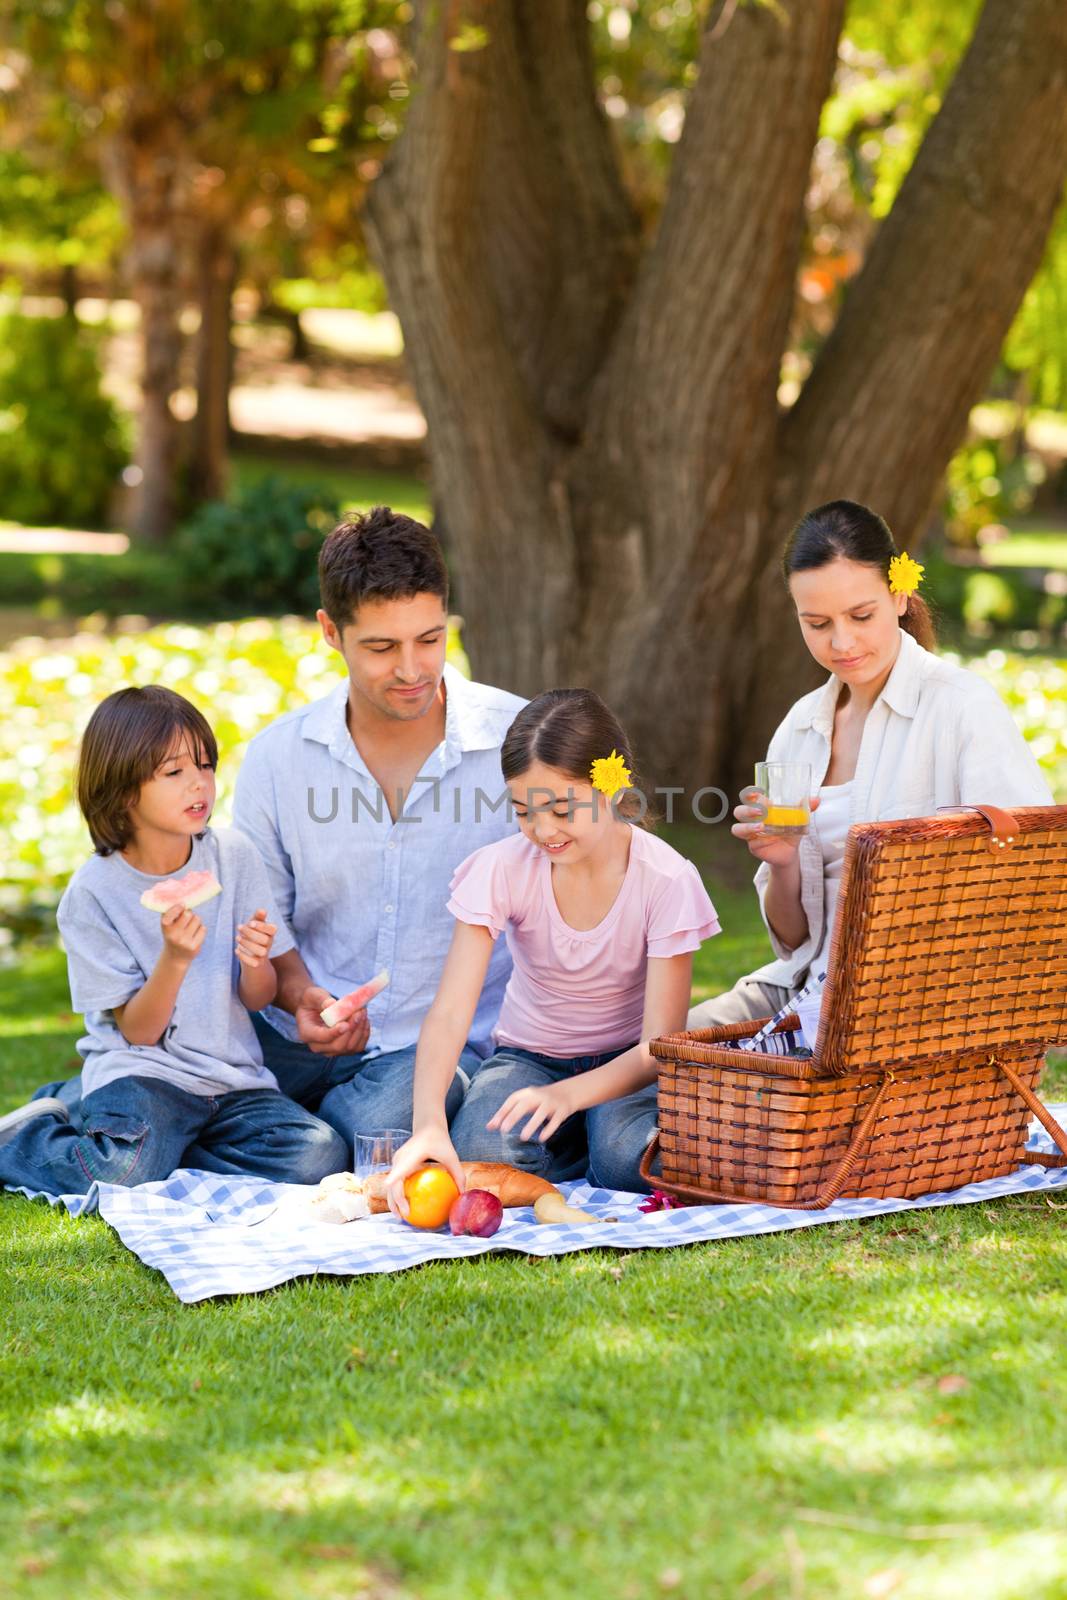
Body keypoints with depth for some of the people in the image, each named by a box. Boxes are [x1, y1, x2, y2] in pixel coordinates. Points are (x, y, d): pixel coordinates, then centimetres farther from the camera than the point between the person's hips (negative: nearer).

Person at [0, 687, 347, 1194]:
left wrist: (256, 962, -18)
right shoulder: (92, 893, -9)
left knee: (319, 1156, -22)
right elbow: (138, 1030, -8)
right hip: (141, 1071, -4)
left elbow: (258, 999, 6)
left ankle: (165, 1152, -3)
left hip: (233, 1075, 4)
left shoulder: (233, 857, 0)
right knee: (125, 1175, -33)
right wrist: (175, 958, -25)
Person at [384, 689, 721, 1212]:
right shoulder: (502, 869, -17)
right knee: (482, 1156, -30)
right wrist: (429, 1123, -44)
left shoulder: (665, 879, -20)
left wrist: (567, 1095, -40)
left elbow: (659, 1044, -21)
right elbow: (449, 1013, -25)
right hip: (530, 1054, 1)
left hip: (625, 1061, -1)